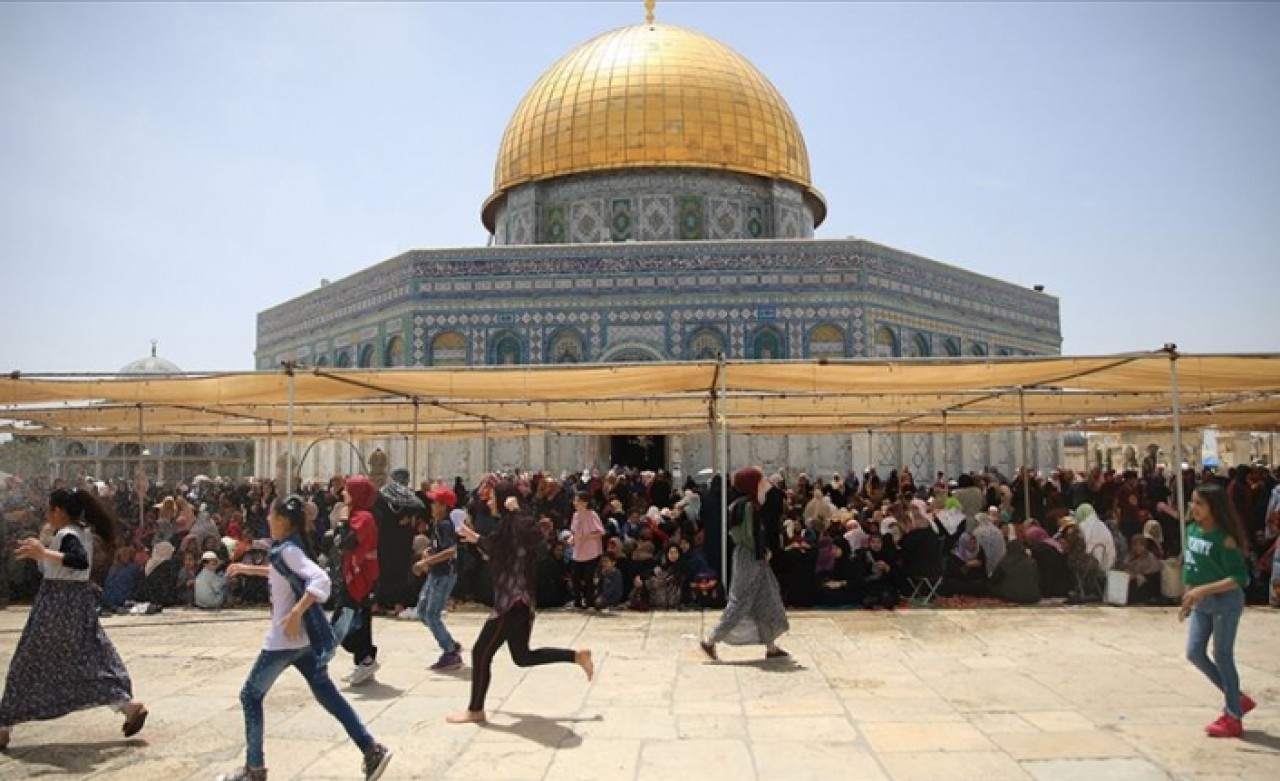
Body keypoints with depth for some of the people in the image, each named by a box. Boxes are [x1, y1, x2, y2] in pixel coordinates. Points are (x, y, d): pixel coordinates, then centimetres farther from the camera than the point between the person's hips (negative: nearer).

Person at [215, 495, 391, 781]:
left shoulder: (288, 550, -18)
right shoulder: (285, 548, 10)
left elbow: (320, 579, -31)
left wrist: (296, 613, -35)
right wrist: (247, 568, 32)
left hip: (286, 639, -9)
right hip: (301, 637, 9)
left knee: (251, 696, 8)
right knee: (326, 694, 9)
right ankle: (372, 750, 5)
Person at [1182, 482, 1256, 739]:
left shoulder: (1224, 538, -19)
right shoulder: (1192, 530, 3)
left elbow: (1240, 578, -22)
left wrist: (1203, 590, -28)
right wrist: (1189, 596, 16)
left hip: (1225, 601, -7)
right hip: (1201, 602, 7)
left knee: (1222, 656, -1)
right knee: (1194, 653, 6)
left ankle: (1233, 719, 13)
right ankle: (1238, 699, 26)